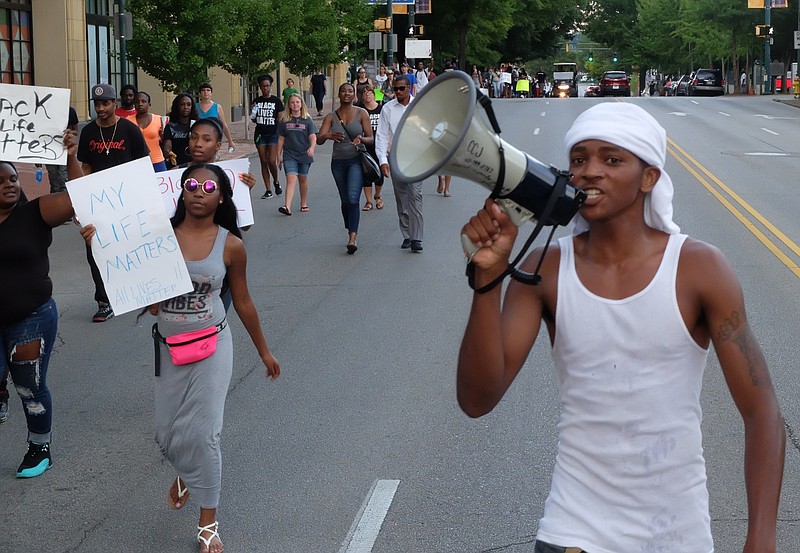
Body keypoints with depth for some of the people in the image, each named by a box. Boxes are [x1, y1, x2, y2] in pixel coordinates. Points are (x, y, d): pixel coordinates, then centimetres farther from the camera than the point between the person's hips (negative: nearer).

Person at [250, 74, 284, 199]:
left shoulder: (276, 101, -1)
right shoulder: (257, 101, 8)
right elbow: (254, 120, 15)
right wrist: (252, 115, -7)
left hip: (273, 134, -3)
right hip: (260, 134, 3)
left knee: (272, 161, -13)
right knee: (263, 162, 4)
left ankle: (276, 181, 16)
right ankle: (268, 190, 9)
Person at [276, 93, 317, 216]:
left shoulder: (307, 120, 0)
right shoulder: (284, 121, 3)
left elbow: (313, 137, -6)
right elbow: (281, 139, 9)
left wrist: (312, 147, -26)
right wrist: (279, 155, 8)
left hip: (304, 155, 0)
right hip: (289, 155, 0)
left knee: (303, 179, 13)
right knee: (291, 179, -15)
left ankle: (304, 204, 31)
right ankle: (287, 207, -26)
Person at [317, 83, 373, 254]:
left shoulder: (361, 114, 0)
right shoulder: (331, 117, 5)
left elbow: (370, 138, 0)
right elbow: (319, 140, -5)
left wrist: (361, 139, -24)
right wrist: (328, 136, -28)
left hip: (356, 161, -3)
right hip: (338, 162, 3)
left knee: (353, 199, -19)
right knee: (345, 201, 11)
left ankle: (352, 238, -23)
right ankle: (352, 234, 25)